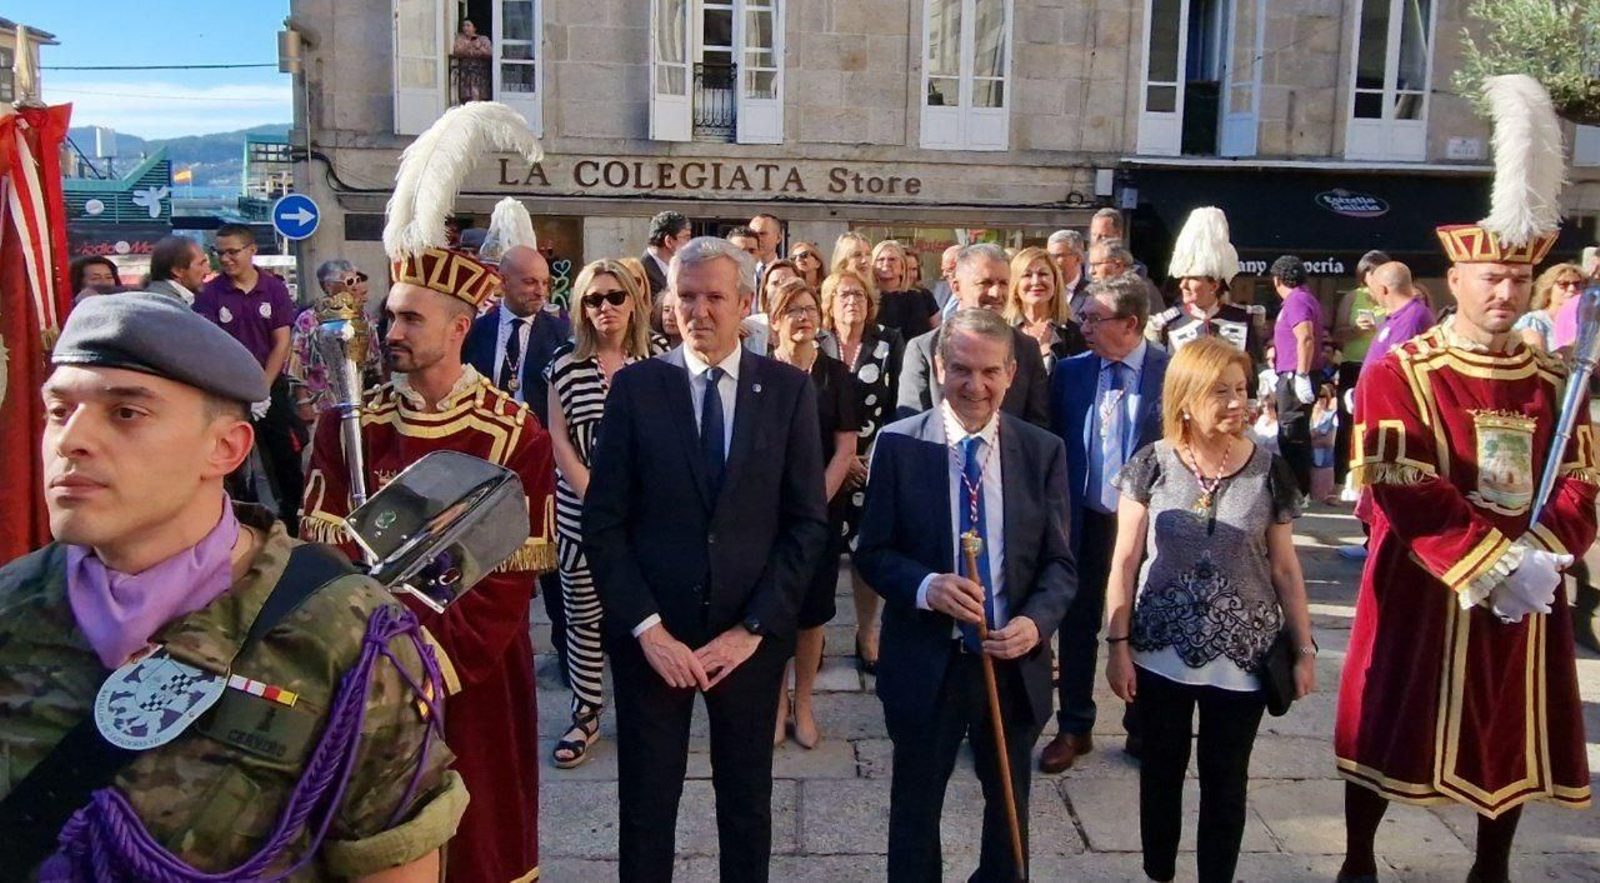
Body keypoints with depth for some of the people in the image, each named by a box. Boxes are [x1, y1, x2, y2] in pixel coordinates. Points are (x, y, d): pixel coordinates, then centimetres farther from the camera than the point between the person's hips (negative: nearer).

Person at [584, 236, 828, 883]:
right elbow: (603, 521, -4)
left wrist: (754, 628, -9)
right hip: (651, 630, 0)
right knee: (645, 799, 13)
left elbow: (808, 521, -3)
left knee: (747, 798, 17)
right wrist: (647, 628, -11)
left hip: (750, 633, 1)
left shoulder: (788, 390, -2)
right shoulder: (635, 386, -3)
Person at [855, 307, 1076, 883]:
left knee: (1010, 804, 24)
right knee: (915, 806, 18)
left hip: (1014, 661, 2)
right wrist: (926, 587, -26)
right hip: (925, 662, -2)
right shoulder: (898, 445, -8)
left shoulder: (1044, 451, -2)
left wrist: (1036, 622, -20)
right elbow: (872, 552, -6)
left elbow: (1060, 562, -1)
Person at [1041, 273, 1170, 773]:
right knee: (1078, 624, 11)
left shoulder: (1172, 372, -10)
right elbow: (1054, 443, 5)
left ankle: (1142, 730, 31)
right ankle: (1074, 728, 27)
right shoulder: (1071, 371, -1)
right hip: (1084, 521, 2)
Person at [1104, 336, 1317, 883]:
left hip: (1242, 658, 0)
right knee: (1161, 774, 14)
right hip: (1160, 654, 0)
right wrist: (1118, 645, -6)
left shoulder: (1269, 472, -4)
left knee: (1226, 783, 12)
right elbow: (1125, 561, -4)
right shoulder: (1152, 465, -7)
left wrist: (1303, 648, 3)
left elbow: (1284, 569, 3)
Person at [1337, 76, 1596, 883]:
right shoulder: (1398, 375, -9)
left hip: (1526, 591, 5)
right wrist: (1492, 563, -21)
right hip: (1423, 588, -4)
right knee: (1394, 727, 4)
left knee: (1514, 733, 13)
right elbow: (1406, 491, -17)